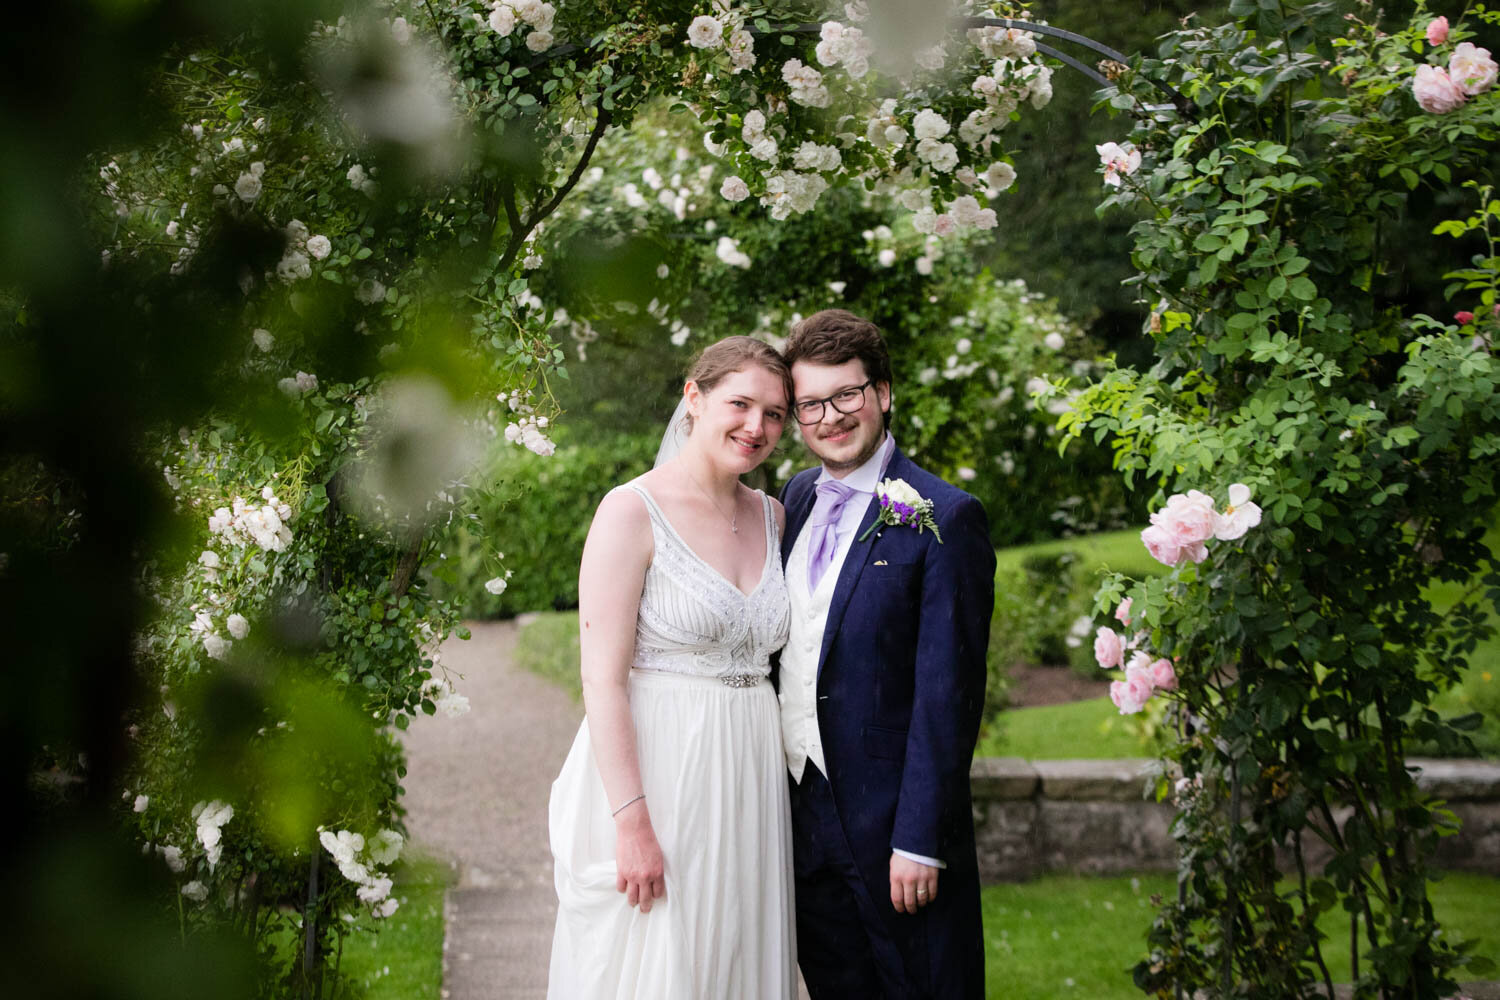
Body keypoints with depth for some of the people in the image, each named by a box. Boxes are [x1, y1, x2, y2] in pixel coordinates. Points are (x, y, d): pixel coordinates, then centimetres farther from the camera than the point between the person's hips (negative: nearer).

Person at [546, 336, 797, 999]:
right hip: (654, 770, -6)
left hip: (748, 782, 6)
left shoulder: (772, 517, 10)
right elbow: (603, 679, -14)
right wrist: (632, 822, -19)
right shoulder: (633, 512, -10)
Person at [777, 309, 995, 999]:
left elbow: (947, 695, -16)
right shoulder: (798, 496, 8)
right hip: (801, 809, 6)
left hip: (889, 819, -6)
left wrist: (920, 839, -18)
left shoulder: (944, 519, -14)